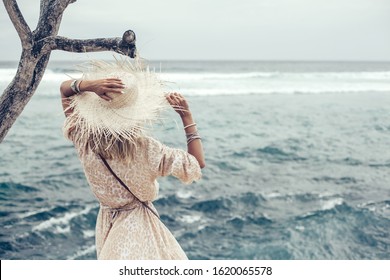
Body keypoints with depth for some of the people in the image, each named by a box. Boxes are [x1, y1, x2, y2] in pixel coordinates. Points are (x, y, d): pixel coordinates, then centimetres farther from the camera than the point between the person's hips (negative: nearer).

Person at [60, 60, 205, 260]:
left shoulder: (84, 139, -15)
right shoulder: (145, 149, -26)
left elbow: (64, 88, -3)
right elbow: (197, 163, -13)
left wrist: (89, 85, -26)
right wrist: (187, 117, -12)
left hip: (107, 224, 6)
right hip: (139, 228, -5)